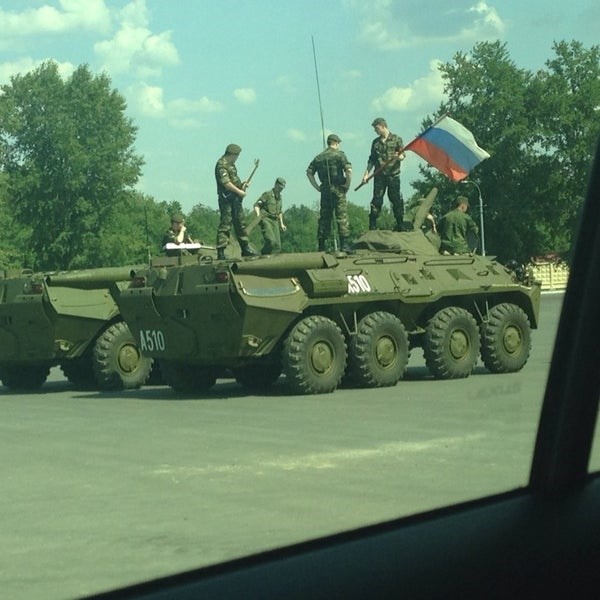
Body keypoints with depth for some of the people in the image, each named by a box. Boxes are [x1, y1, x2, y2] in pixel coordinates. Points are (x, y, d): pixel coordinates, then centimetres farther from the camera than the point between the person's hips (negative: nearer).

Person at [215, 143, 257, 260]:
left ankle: (245, 249, 24)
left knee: (240, 224, 16)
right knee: (225, 224, -11)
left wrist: (241, 184, 8)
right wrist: (239, 191, -16)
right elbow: (226, 183, -21)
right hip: (227, 198, -10)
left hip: (235, 198, 10)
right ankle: (220, 252, -11)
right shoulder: (221, 165, -13)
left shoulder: (231, 164, 18)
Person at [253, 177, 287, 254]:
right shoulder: (267, 194, -3)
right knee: (271, 241, -25)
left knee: (277, 245, -3)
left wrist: (281, 224, 27)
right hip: (266, 219, -8)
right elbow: (256, 205, -9)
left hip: (275, 221, 8)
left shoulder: (279, 197, 20)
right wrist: (258, 215, -25)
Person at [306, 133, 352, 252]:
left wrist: (317, 187, 11)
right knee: (342, 217, -3)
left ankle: (321, 245, 8)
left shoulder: (319, 157, 12)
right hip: (338, 189, -4)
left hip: (325, 190, 4)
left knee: (324, 217, 8)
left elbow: (309, 172, 9)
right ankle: (344, 244, -8)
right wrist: (347, 184, -5)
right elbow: (348, 170, -16)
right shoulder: (339, 155, -3)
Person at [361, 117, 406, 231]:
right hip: (379, 175, 3)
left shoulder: (396, 139, 5)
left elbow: (402, 155, 1)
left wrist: (399, 157, -23)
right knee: (376, 200, -3)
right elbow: (372, 159, 18)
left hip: (393, 175, -3)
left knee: (396, 200, -2)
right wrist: (366, 173, 10)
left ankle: (400, 226, 5)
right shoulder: (376, 142, 15)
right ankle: (372, 227, -3)